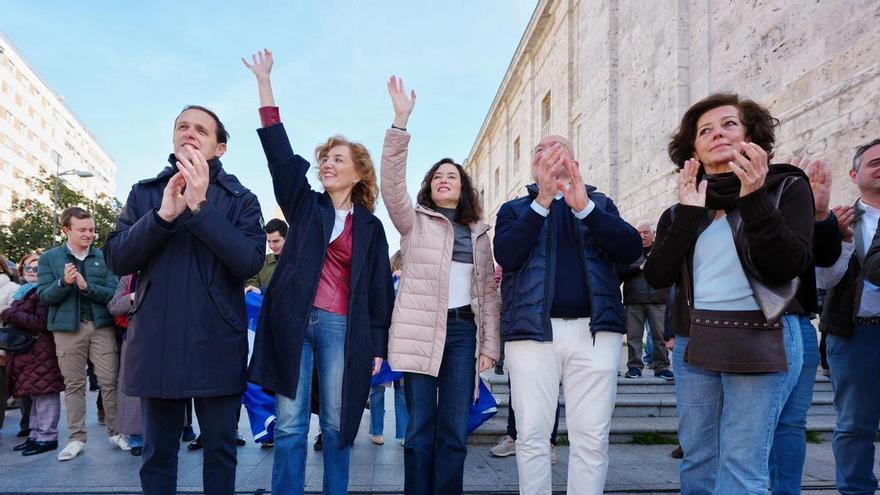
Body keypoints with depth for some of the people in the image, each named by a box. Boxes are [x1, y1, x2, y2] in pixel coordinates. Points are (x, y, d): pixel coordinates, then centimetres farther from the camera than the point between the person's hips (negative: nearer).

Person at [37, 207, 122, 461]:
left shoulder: (104, 257, 6)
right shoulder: (49, 258, 6)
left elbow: (113, 293, -2)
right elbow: (45, 296, 0)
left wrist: (87, 287, -18)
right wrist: (64, 282, -19)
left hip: (101, 326, 0)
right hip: (68, 328, 0)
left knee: (109, 380, 0)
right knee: (73, 383, 7)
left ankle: (115, 431, 12)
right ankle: (76, 438, 15)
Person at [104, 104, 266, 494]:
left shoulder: (240, 200, 2)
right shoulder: (144, 193, 9)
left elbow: (250, 262, -14)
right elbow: (117, 260, -1)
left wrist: (200, 206, -21)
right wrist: (163, 214, -16)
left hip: (216, 346, -2)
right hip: (155, 344, 2)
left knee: (220, 451, 9)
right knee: (157, 454, 13)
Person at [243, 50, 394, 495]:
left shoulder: (370, 227, 9)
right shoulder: (305, 205, 12)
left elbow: (379, 290, 8)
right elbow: (278, 150, 5)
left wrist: (377, 346, 2)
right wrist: (264, 82, 1)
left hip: (342, 328, 0)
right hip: (293, 322, 1)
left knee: (336, 425, 6)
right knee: (289, 424, 1)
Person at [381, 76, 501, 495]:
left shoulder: (478, 232, 15)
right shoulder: (414, 220, 7)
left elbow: (487, 288, 13)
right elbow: (391, 184, -11)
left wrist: (490, 344, 5)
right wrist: (400, 121, -20)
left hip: (463, 331, 3)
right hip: (420, 331, -2)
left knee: (454, 431, 5)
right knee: (420, 428, 2)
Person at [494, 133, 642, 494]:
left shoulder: (600, 203, 16)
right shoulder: (514, 209, 13)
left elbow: (631, 249, -2)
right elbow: (507, 255, -7)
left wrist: (584, 206, -16)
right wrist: (543, 201, -15)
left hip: (594, 330, 1)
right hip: (532, 330, 0)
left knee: (591, 437, 1)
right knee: (532, 435, 1)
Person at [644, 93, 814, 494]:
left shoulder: (786, 187, 1)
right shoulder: (681, 209, 10)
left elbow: (791, 265, -13)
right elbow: (656, 276, -2)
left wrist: (755, 200, -21)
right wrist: (688, 214, -8)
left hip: (763, 341, -4)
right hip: (694, 343, 4)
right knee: (697, 461, 11)